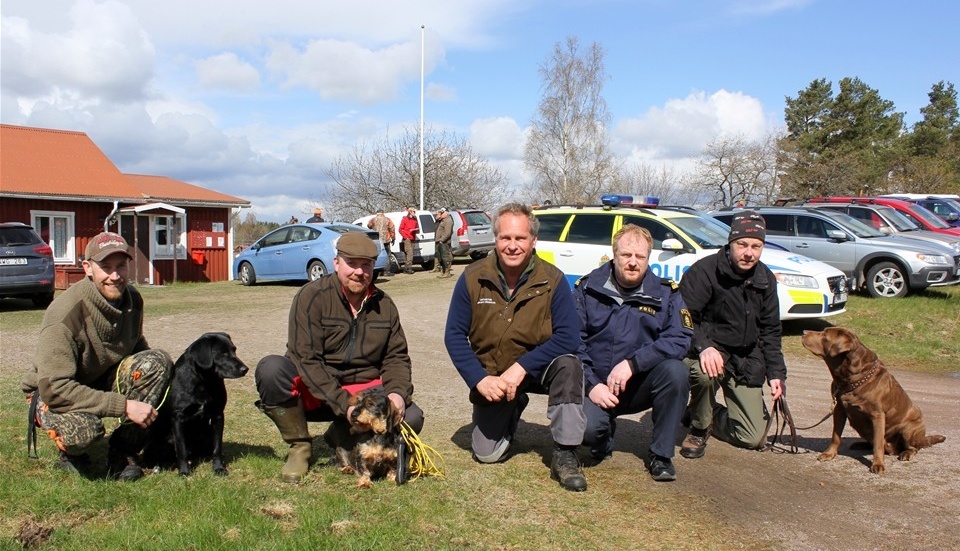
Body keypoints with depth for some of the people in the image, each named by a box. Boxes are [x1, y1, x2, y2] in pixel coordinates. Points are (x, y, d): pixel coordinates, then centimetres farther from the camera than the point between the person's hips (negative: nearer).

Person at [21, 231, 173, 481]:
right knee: (86, 426, -39)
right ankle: (70, 453, 2)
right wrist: (125, 406, -35)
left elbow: (136, 345, 9)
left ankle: (122, 452, -10)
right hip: (51, 393, -5)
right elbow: (54, 388, -32)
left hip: (104, 381, 6)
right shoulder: (65, 315, -29)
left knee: (158, 361, -23)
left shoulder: (132, 299, -8)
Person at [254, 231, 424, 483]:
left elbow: (396, 357, 5)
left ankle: (341, 436, 5)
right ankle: (300, 446, -9)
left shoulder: (385, 305, 3)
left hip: (362, 391, 3)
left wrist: (398, 393, -18)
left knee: (412, 418, -20)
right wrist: (343, 405, -27)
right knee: (271, 368, -32)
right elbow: (306, 359, -19)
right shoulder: (312, 296, -12)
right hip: (312, 392, -3)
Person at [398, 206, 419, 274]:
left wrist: (416, 230, -4)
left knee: (406, 254, 8)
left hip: (412, 239, 6)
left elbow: (418, 230, 19)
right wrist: (405, 236, -10)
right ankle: (409, 268, -17)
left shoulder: (415, 220, 15)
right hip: (407, 239, -6)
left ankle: (405, 268, 10)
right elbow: (400, 229, -2)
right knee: (410, 253, -16)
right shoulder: (405, 219, -1)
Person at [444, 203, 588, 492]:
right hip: (491, 377, 2)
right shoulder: (472, 278, -12)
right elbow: (454, 335, -8)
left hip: (537, 368, -2)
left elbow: (569, 337, -22)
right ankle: (512, 409, 33)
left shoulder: (553, 280, -16)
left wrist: (521, 367, -29)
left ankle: (565, 455, -21)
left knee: (568, 365, -34)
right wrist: (480, 379, -20)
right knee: (486, 454, 0)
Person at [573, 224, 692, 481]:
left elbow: (680, 339, -13)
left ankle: (661, 455, -8)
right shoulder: (587, 288, -1)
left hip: (641, 386, 2)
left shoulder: (666, 293, -1)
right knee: (585, 426, -31)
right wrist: (592, 385, -17)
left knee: (676, 371, -28)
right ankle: (603, 438, 11)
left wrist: (632, 364, -24)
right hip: (596, 387, -1)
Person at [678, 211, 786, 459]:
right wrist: (704, 346, -38)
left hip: (745, 360, 5)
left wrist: (776, 373, 5)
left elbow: (770, 331, 12)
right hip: (709, 352, -5)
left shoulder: (766, 280, 4)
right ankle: (698, 429, -10)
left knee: (754, 438, 0)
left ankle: (709, 414, 31)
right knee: (705, 372, -42)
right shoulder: (705, 271, -16)